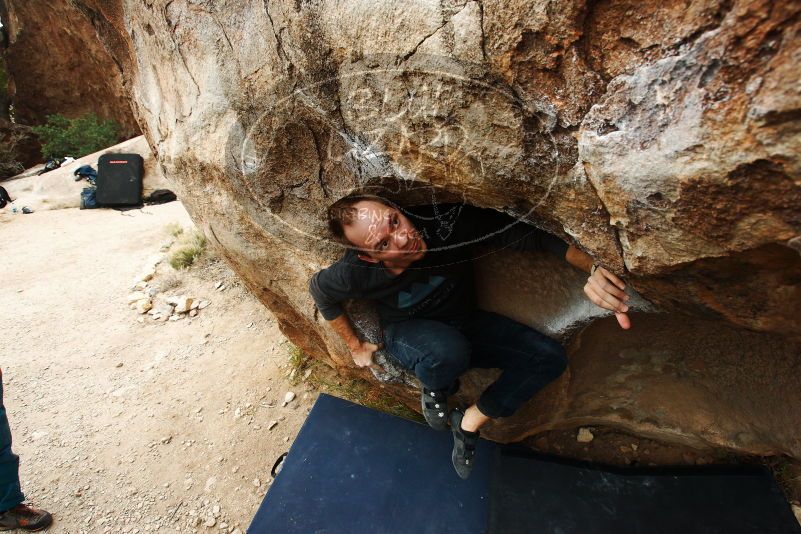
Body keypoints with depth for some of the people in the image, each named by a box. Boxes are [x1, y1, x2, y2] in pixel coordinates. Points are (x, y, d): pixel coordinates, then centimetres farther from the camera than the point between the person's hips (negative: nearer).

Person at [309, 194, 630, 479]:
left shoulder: (446, 222, -32)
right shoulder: (356, 273, -29)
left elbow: (525, 234, -28)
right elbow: (320, 291, -6)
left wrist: (591, 268, -42)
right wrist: (355, 346, 1)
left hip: (464, 323, 3)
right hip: (407, 334, -2)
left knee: (550, 359, -12)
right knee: (448, 352, -39)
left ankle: (469, 423, 4)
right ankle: (435, 389, 0)